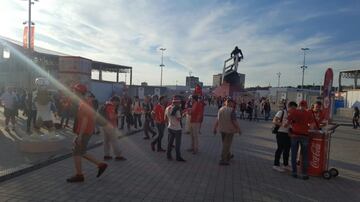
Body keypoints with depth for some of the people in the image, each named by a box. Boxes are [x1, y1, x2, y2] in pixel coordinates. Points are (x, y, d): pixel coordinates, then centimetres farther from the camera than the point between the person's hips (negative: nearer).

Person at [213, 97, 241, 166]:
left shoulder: (221, 109, 0)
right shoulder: (232, 111, -18)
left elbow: (217, 120, 3)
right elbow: (234, 121, -19)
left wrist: (215, 128, 10)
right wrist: (239, 129, -7)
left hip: (222, 129, 7)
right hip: (229, 130, -7)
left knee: (225, 143, 22)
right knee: (227, 145, 0)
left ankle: (228, 156, 40)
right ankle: (223, 160, 2)